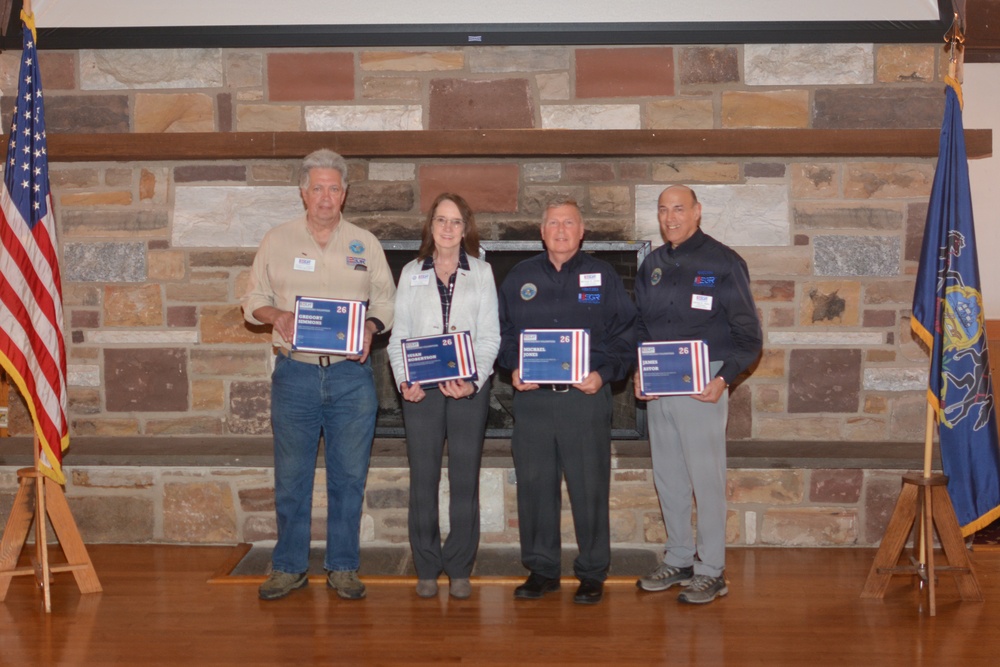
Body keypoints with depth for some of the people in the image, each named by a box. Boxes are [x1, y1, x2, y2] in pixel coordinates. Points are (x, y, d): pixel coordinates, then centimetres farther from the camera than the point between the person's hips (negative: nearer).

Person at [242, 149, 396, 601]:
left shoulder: (365, 244, 9)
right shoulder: (277, 241, 7)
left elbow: (385, 301, 11)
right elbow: (253, 299, 10)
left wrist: (371, 327, -10)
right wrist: (276, 316, -11)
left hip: (351, 376, 1)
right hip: (295, 374, 0)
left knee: (349, 475, 4)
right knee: (291, 475, 4)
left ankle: (343, 568, 16)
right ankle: (288, 568, 17)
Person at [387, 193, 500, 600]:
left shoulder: (481, 273, 9)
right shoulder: (411, 274, 11)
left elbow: (489, 336, 3)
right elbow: (398, 335, 7)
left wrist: (474, 381, -13)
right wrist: (403, 380, -9)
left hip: (469, 388, 0)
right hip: (421, 388, 1)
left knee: (465, 478, 2)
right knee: (423, 478, 1)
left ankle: (460, 569, 11)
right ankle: (426, 569, 11)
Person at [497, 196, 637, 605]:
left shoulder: (603, 277, 5)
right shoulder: (519, 278, 11)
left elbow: (626, 335, 3)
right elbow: (502, 332, 14)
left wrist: (604, 374, -10)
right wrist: (513, 369, -3)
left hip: (586, 397, -2)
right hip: (532, 398, 2)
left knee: (590, 488, 1)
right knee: (533, 486, 6)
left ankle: (592, 573, 13)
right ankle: (541, 569, 19)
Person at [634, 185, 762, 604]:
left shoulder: (723, 263, -6)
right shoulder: (652, 266, 12)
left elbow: (748, 334, -6)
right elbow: (639, 326, 18)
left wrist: (724, 378, -17)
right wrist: (639, 372, 3)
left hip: (703, 388, -6)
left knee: (706, 479, -2)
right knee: (667, 478, 13)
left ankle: (711, 571, 8)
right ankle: (678, 560, 25)